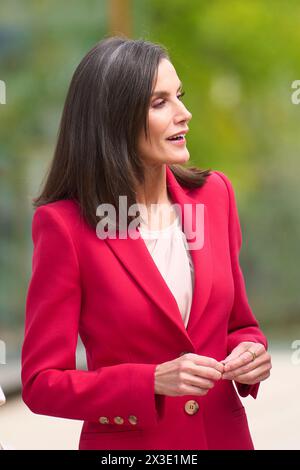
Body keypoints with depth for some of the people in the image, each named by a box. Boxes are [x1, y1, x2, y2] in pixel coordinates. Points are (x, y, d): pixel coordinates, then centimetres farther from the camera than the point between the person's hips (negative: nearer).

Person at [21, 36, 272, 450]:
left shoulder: (213, 193, -2)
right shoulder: (65, 225, -16)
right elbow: (41, 383, -13)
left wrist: (250, 351, -11)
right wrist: (153, 382, -24)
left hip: (224, 434, 4)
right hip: (126, 442, -4)